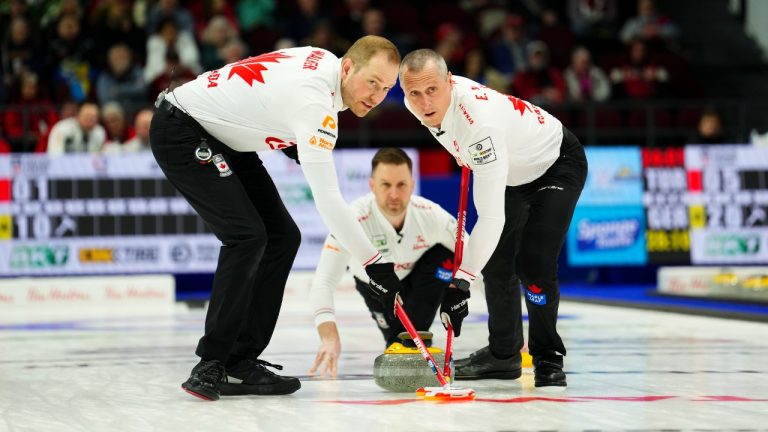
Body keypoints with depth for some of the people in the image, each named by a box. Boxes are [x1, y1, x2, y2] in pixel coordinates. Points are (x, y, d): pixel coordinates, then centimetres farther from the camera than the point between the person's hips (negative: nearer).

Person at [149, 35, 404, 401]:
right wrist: (375, 264, -31)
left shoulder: (325, 62, -1)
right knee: (247, 235, -21)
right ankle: (211, 366, -14)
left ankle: (240, 361, 3)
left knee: (282, 236, 3)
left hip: (219, 135, 10)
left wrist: (293, 140, 3)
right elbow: (327, 199, -33)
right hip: (179, 132, -10)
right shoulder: (314, 100, -29)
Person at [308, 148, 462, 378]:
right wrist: (330, 338, -62)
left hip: (418, 275, -1)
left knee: (444, 257, -27)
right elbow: (323, 282, -46)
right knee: (395, 330, -15)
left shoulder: (431, 214, -34)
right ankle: (397, 341, 23)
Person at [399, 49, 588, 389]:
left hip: (557, 166, -8)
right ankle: (504, 354, 24)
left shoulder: (480, 120, -43)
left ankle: (547, 358, -2)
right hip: (512, 171, 8)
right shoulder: (417, 103, -19)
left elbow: (491, 216, -44)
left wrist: (461, 280, -45)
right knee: (496, 264, 7)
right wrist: (469, 159, 21)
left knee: (534, 264, -21)